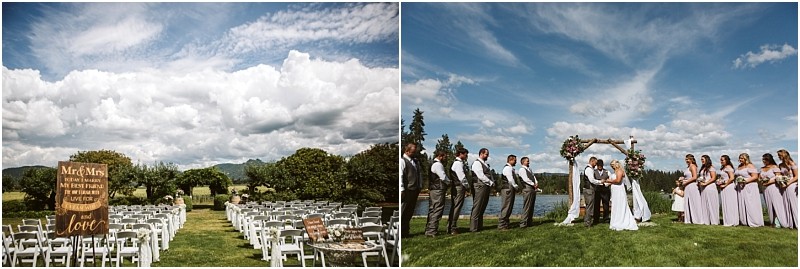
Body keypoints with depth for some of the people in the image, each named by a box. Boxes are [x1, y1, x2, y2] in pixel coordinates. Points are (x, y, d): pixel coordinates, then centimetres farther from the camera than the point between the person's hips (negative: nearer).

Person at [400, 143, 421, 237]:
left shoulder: (415, 162, 17)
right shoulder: (402, 160, -6)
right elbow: (400, 175, -12)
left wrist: (420, 186, 14)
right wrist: (402, 189, -16)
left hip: (415, 190, 8)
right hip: (407, 190, -8)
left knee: (410, 212, 12)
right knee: (403, 211, -3)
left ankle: (406, 231, 21)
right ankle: (402, 232, 3)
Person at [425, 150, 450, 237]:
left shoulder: (432, 164, 17)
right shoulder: (438, 165, -15)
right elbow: (443, 177, -17)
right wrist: (449, 182, 1)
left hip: (432, 189, 10)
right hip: (438, 190, -10)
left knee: (432, 210, 15)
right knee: (437, 210, -7)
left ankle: (429, 229, 23)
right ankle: (432, 230, -8)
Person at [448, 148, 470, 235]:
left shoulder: (455, 162, 19)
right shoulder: (459, 163, -13)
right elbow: (462, 177, -15)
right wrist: (467, 186, -5)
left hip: (454, 187, 11)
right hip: (459, 187, -11)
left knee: (453, 207, 12)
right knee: (457, 207, -8)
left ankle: (450, 227, 16)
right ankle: (453, 228, -7)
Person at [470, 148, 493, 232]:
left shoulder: (485, 164, 22)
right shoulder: (477, 163, -8)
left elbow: (490, 175, 20)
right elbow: (481, 176, -16)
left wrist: (492, 183, 2)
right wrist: (491, 182, -11)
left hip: (487, 187, 10)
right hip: (480, 187, -9)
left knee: (482, 208, 11)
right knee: (477, 207, -8)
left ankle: (479, 226, 17)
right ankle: (473, 228, -7)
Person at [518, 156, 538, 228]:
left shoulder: (529, 169, 24)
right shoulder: (522, 169, -4)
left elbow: (533, 177, 15)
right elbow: (525, 179, -15)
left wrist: (536, 183, -4)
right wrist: (533, 184, -11)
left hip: (533, 189, 9)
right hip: (527, 189, -9)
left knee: (531, 206, 10)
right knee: (527, 207, -12)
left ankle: (529, 222, 14)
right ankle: (523, 223, -13)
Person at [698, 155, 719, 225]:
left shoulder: (711, 168, -4)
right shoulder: (702, 168, 20)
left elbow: (713, 178, -11)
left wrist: (705, 183, -17)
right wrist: (699, 182, 5)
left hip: (710, 187, -8)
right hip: (703, 188, 8)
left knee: (711, 203, -6)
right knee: (704, 204, 6)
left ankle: (714, 221, -3)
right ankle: (706, 221, 8)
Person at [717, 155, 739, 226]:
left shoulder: (728, 167, -11)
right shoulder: (722, 168, 16)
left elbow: (731, 178, -19)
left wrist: (725, 185, -13)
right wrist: (719, 182, 9)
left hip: (729, 187, -9)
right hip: (724, 188, 9)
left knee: (729, 204, -4)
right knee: (725, 204, 10)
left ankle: (731, 222, 1)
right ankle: (727, 221, 14)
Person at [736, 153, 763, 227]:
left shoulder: (750, 166, -7)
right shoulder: (739, 167, 17)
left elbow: (755, 177, -14)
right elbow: (735, 175, 26)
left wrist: (746, 181, -21)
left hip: (749, 187, -8)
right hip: (741, 188, 8)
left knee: (751, 205, -7)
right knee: (742, 205, 7)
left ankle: (754, 222, -3)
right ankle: (744, 221, 11)